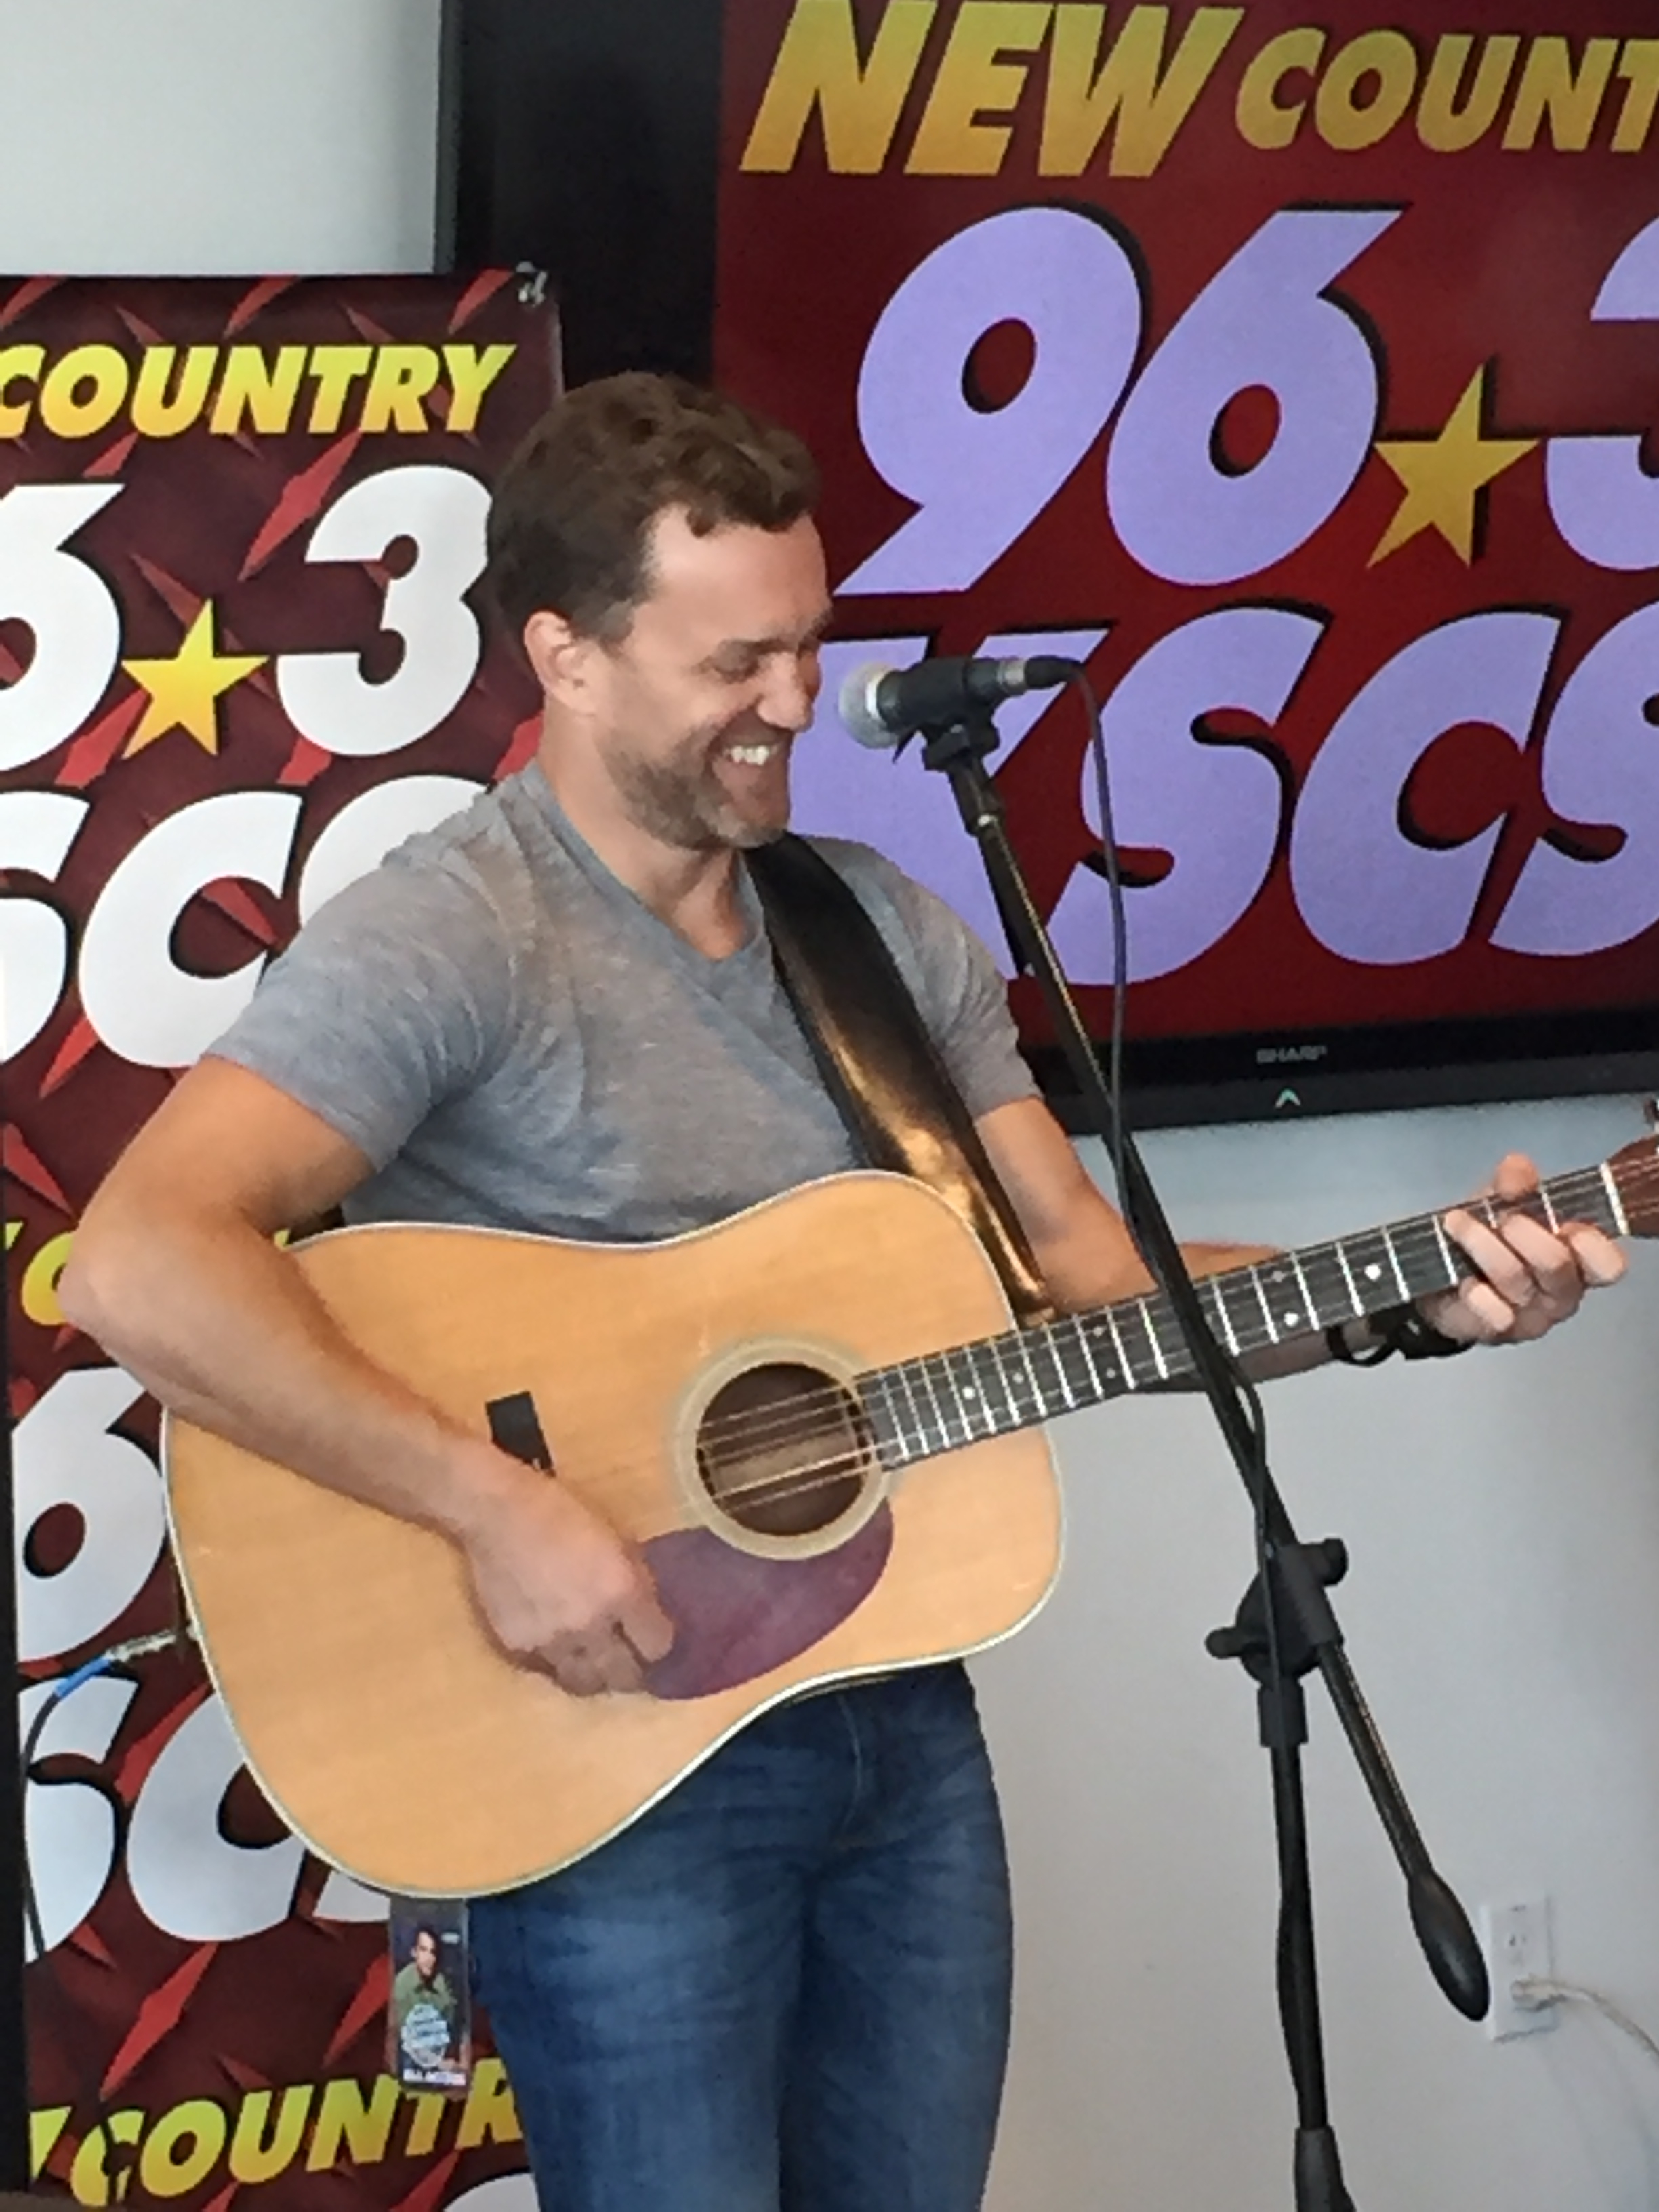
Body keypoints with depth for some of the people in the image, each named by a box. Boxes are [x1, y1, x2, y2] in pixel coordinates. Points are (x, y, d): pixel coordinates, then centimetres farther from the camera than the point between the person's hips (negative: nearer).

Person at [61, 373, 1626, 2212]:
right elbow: (142, 1267, -29)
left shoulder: (883, 923, 8)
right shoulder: (447, 936, -16)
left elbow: (1085, 1267, 8)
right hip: (614, 1753, -7)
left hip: (901, 1719, 7)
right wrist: (497, 1509, -30)